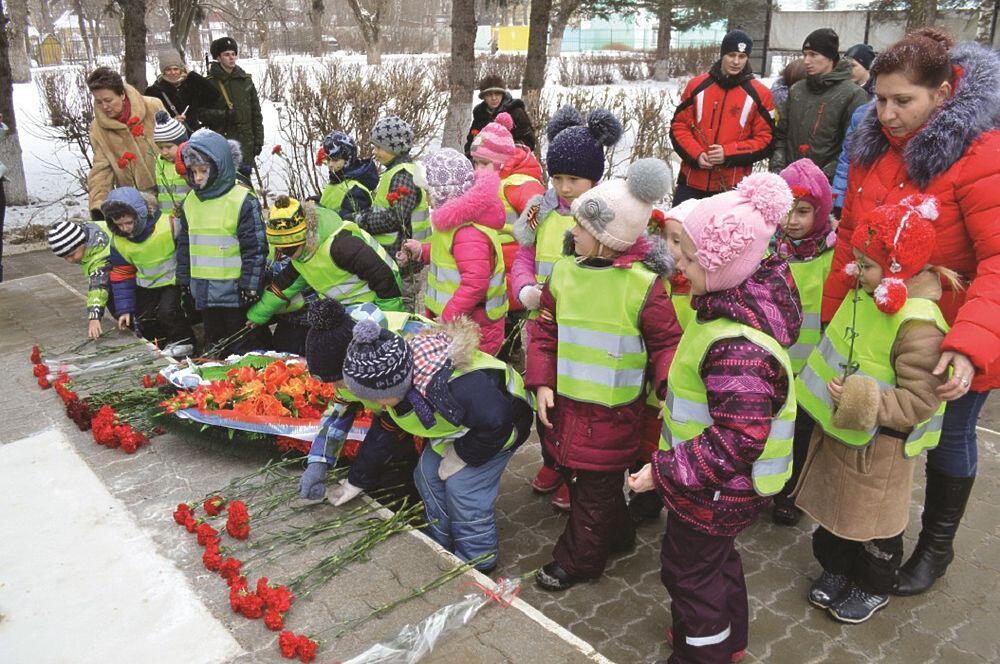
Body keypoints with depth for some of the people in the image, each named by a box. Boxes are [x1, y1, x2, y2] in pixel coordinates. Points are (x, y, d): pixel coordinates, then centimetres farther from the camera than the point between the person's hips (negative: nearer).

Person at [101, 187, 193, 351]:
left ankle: (183, 342, 1)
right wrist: (124, 309, -3)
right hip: (146, 285, 5)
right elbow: (121, 276, -2)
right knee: (143, 320, 9)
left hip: (173, 281, -5)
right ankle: (161, 345, 34)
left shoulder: (169, 224, -28)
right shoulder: (117, 240, -12)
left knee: (167, 311, -22)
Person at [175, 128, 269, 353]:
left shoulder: (243, 201, -12)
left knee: (245, 346, 3)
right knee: (213, 345, 19)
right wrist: (183, 282, 15)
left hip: (236, 292, -7)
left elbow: (255, 248, -13)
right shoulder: (190, 202, 9)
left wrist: (250, 286, -14)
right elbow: (184, 245, 16)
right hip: (204, 292, 7)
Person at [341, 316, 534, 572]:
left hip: (495, 429, -8)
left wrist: (461, 456, -21)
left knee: (462, 486, -14)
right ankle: (440, 544, 23)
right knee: (428, 474, 2)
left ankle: (477, 558, 8)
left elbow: (494, 421, -35)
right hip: (458, 427, 8)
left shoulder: (449, 385, -45)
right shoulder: (394, 378, -16)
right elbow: (384, 433, 3)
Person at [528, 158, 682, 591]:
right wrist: (542, 381, -3)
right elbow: (545, 330, 6)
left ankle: (578, 559, 31)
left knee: (597, 485, 10)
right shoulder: (566, 270, -1)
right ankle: (616, 535, 45)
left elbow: (667, 341, -7)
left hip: (612, 410, -6)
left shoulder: (643, 284, -16)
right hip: (564, 400, 6)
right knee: (573, 471, 20)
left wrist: (670, 381, -24)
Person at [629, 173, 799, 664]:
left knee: (688, 568, 14)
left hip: (718, 489, -10)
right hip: (729, 482, 10)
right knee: (717, 556, 29)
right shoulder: (749, 297, -5)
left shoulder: (736, 347, -36)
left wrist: (665, 472, -24)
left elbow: (737, 440, -32)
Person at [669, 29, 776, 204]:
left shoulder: (759, 94, 0)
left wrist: (728, 154, -15)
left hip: (733, 188, -2)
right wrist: (696, 154, -11)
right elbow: (678, 126, 7)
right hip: (692, 182, 2)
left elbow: (766, 139, 0)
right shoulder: (697, 85, 5)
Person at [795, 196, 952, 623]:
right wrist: (827, 388, 15)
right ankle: (835, 569, 44)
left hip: (880, 447, -7)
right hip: (838, 430, 8)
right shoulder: (865, 293, -2)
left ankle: (873, 588, 38)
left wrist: (862, 402, -35)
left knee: (873, 522, 14)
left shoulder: (919, 325, -28)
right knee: (831, 506, 22)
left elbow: (920, 401, -28)